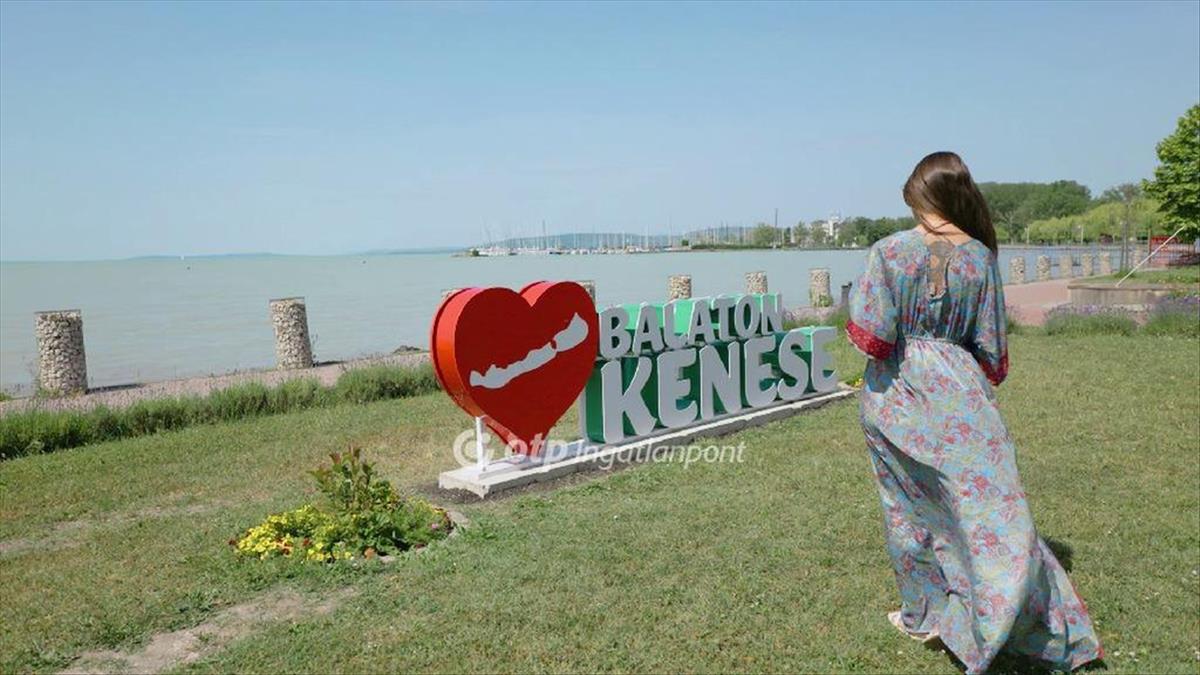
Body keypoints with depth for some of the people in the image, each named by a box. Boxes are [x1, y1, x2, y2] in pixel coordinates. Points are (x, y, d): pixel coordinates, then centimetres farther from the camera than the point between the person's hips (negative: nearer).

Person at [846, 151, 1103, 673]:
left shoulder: (889, 251, -12)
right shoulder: (979, 257, -4)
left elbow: (872, 336, -16)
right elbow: (990, 346, 2)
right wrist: (981, 389, 17)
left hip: (896, 393, -1)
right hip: (957, 391, 2)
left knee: (910, 504, 13)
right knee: (985, 500, 9)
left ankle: (923, 613, 29)